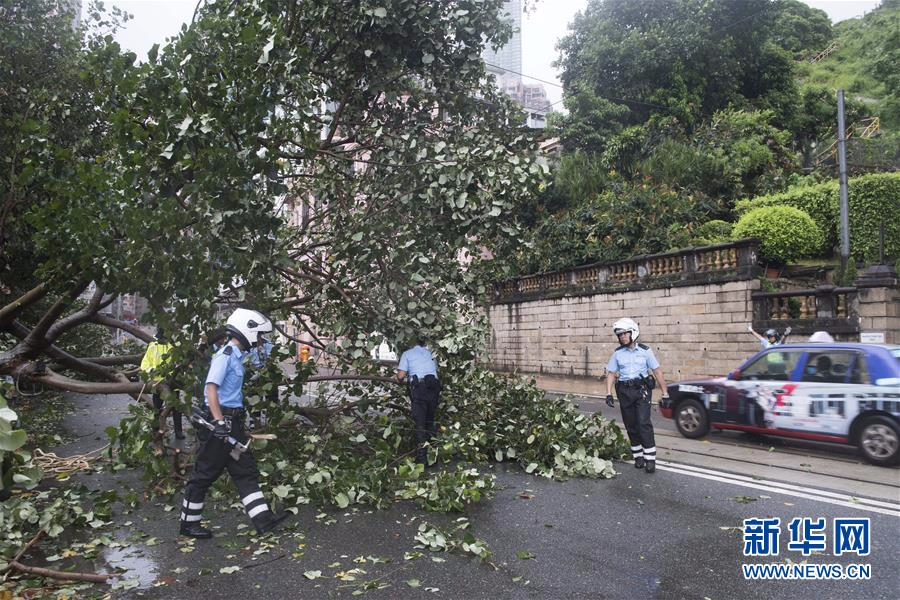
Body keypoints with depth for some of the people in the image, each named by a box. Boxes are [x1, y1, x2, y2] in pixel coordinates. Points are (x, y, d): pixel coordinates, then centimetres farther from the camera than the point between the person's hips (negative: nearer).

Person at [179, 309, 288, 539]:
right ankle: (189, 523, 17)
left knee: (246, 471, 8)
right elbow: (211, 388, -22)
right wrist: (219, 421, -27)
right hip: (219, 421, -10)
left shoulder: (237, 355, 13)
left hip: (233, 422, 10)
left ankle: (262, 519, 10)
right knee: (205, 474, 3)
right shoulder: (225, 355, -15)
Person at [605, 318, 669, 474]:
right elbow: (611, 374, 9)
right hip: (624, 391, 3)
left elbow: (657, 372, 1)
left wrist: (665, 393, -2)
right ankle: (638, 455, 20)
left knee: (644, 423, -13)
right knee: (631, 425, 6)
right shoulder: (617, 353, 7)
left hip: (642, 390, -3)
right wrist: (608, 394, -2)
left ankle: (650, 458, -8)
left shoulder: (645, 351, 0)